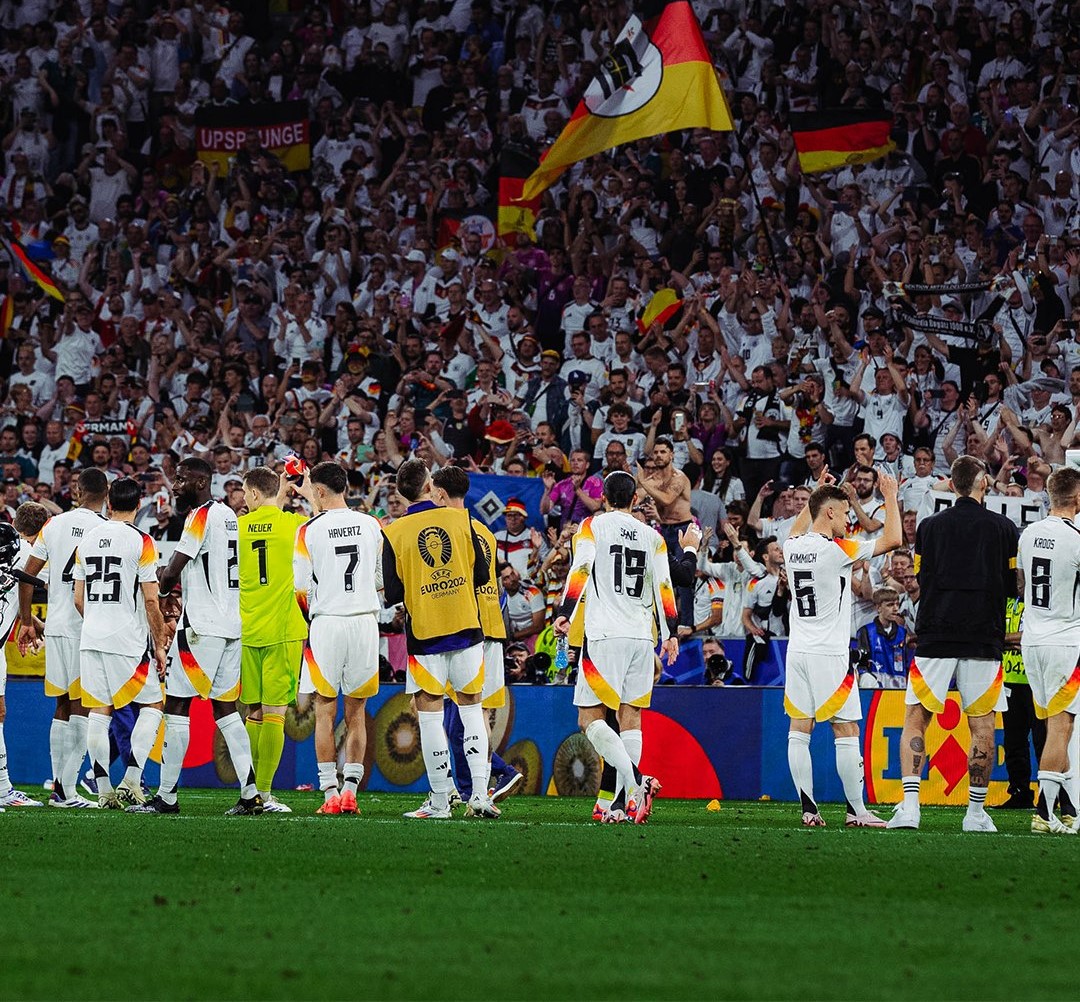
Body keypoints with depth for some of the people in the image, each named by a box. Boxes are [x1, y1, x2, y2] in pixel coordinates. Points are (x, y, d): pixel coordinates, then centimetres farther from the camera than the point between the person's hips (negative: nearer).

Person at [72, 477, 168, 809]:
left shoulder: (87, 538, 9)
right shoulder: (140, 541, -8)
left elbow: (78, 598, 14)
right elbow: (151, 601, -10)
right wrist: (160, 645, -2)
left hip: (90, 640, 5)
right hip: (128, 641, -5)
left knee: (98, 712, 7)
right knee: (152, 705, 7)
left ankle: (104, 791, 6)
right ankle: (131, 780, -4)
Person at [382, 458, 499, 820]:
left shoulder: (394, 533, -6)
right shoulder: (460, 519, -1)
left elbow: (392, 594, -6)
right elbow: (482, 575, 2)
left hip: (424, 634, -2)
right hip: (466, 627, 2)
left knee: (429, 711, 3)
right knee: (471, 706, 11)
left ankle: (439, 800, 2)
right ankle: (480, 794, 2)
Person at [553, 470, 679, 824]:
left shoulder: (593, 526, 4)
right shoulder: (652, 536, 14)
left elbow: (580, 571, -9)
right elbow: (664, 588, 10)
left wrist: (564, 614, -13)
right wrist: (671, 633, 15)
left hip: (605, 635, -4)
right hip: (642, 637, 4)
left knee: (590, 718, -5)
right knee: (631, 716, 9)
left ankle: (636, 781, -25)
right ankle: (629, 799, 0)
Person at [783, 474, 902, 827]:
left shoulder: (792, 547, 6)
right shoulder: (837, 549, -13)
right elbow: (892, 539, -7)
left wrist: (816, 494, 35)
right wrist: (890, 497, 4)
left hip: (797, 652, 6)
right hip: (830, 655, -6)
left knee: (799, 731, 5)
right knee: (846, 732, 0)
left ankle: (808, 809, 4)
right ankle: (856, 811, 2)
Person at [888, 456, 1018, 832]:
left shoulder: (929, 527, 3)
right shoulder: (1003, 528, 1)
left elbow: (920, 580, 11)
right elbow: (1013, 586, 7)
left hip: (935, 637, 0)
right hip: (984, 639, 0)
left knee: (915, 720, 5)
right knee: (982, 726, 6)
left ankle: (909, 805, -9)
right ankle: (976, 812, 5)